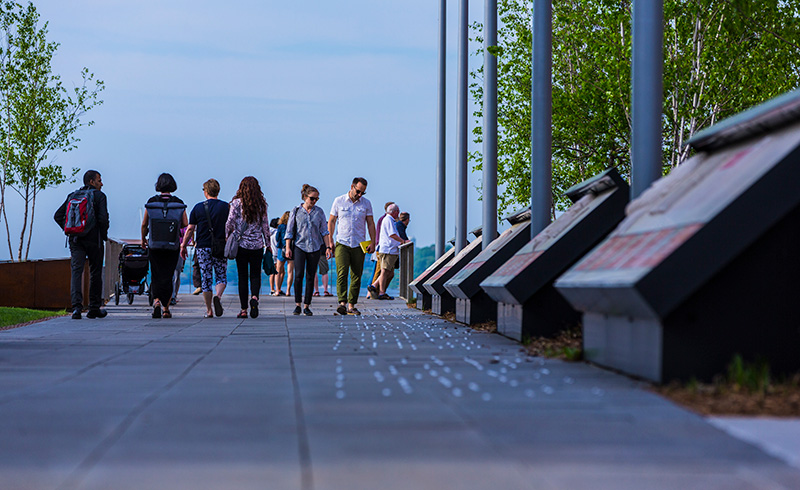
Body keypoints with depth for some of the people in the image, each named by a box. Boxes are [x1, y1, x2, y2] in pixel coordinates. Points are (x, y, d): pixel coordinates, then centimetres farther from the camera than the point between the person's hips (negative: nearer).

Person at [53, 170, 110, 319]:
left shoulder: (72, 196, 13)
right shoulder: (99, 196, -1)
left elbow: (58, 216, 8)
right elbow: (103, 218, -13)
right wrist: (104, 235, 1)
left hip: (76, 240, 3)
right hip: (93, 239, -3)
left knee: (76, 271, -6)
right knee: (95, 273, 10)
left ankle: (76, 306, -24)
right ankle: (94, 308, 16)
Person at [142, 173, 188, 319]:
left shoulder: (151, 202, -3)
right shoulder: (178, 203, -4)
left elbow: (144, 224, 1)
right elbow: (185, 223, -2)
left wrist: (143, 238, 17)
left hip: (154, 245, 0)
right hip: (173, 246, 0)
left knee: (156, 275, 9)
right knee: (168, 276, 10)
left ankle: (156, 300, -14)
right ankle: (166, 308, 11)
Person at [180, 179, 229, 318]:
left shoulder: (198, 208, 0)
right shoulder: (226, 207, 1)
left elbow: (190, 229, 0)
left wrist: (183, 245, 9)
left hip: (203, 247, 0)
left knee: (206, 279, 6)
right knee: (221, 277, 8)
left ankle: (209, 310, 6)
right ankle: (218, 296, -22)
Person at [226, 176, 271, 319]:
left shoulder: (237, 203, -4)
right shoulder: (261, 204, 2)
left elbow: (230, 223, -5)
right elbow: (265, 225, 4)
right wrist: (268, 244, 12)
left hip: (241, 244, -1)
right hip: (257, 244, 1)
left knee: (242, 276, 5)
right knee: (255, 275, 8)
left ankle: (243, 310, 3)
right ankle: (254, 297, -21)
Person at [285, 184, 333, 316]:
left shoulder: (319, 212, 8)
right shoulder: (296, 211, 4)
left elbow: (324, 231, 11)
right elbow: (289, 231, 6)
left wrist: (328, 247, 3)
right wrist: (288, 248, -1)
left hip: (315, 248, 2)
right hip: (299, 246, -2)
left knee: (310, 277, 0)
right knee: (299, 275, -14)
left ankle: (306, 306, 5)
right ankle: (297, 304, -6)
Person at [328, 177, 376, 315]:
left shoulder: (366, 203, 7)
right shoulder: (339, 201, 3)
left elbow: (370, 224, 10)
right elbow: (331, 221, 9)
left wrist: (373, 243, 2)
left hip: (358, 245, 2)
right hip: (342, 243, -2)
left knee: (356, 277, 1)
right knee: (342, 273, -16)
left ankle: (351, 305, 7)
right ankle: (342, 303, -24)